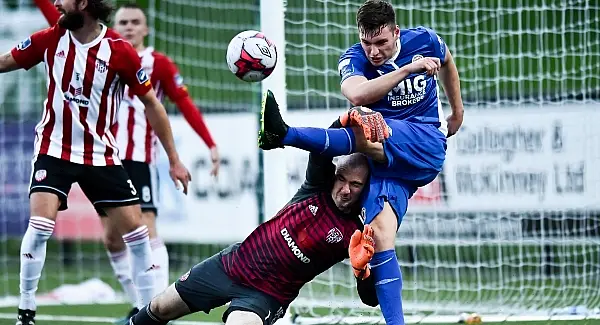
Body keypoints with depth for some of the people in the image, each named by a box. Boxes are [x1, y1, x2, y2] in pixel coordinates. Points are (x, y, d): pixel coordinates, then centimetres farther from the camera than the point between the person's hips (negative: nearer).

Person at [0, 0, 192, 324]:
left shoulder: (120, 51, -12)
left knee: (136, 229, -2)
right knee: (40, 224, -18)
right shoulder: (49, 39, -6)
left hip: (101, 155, 0)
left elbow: (152, 104, -2)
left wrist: (174, 160, -1)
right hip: (54, 149, 0)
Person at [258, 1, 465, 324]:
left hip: (427, 145, -2)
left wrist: (457, 111, 34)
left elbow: (447, 62, 26)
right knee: (379, 234, -21)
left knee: (367, 129, -34)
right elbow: (356, 94, -29)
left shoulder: (424, 40, 1)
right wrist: (407, 69, -32)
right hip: (385, 158, 2)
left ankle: (285, 133, -47)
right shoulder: (354, 58, -5)